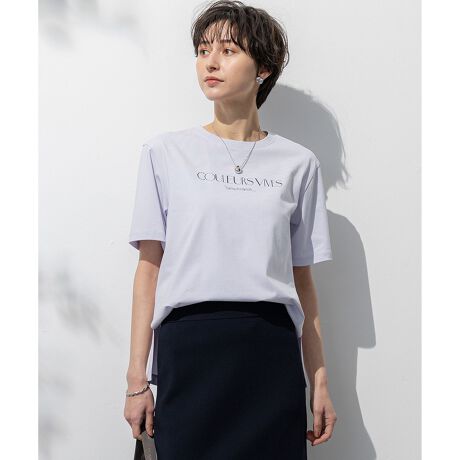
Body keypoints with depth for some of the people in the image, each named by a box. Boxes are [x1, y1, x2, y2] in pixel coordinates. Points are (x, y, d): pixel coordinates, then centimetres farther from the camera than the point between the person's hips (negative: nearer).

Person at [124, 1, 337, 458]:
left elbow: (302, 279, 8)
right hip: (188, 348, 0)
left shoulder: (298, 163, 6)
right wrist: (137, 377, -2)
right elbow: (150, 267, 2)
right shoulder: (164, 152, 5)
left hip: (272, 350, 1)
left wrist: (320, 380, 6)